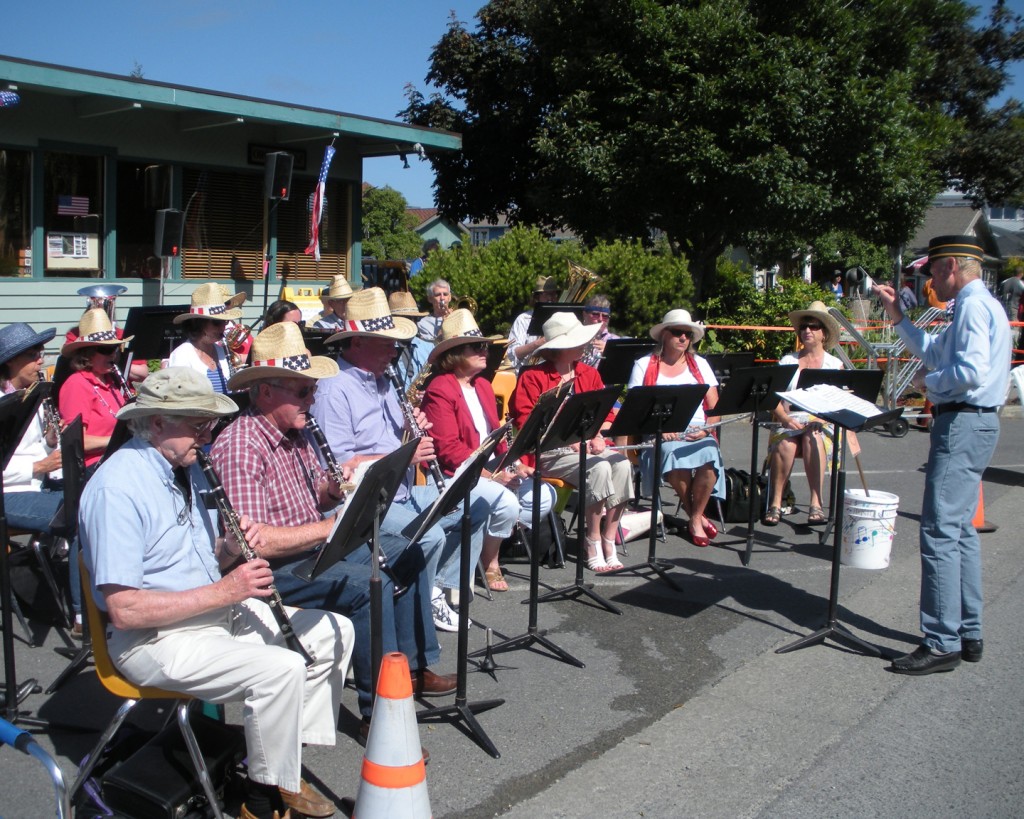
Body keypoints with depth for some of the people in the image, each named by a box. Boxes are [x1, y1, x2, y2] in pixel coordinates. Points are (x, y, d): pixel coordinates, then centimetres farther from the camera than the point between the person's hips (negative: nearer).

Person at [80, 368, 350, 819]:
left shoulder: (188, 468, 7)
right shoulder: (116, 489, -21)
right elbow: (124, 610, -26)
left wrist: (230, 549, -7)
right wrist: (224, 591, -24)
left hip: (219, 610, 9)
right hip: (156, 637, -9)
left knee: (334, 631, 4)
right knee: (281, 669, -29)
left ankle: (292, 749, 12)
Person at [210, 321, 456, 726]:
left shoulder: (294, 432, 9)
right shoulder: (240, 447, -22)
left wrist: (334, 487, -7)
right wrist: (328, 526, -25)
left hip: (315, 549, 10)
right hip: (273, 569, -10)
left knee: (407, 557, 10)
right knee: (368, 582, -30)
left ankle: (415, 667, 18)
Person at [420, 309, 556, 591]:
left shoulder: (483, 385, 16)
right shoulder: (439, 390, -12)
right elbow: (448, 449, -19)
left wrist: (514, 462, -3)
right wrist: (490, 474, -22)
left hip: (491, 467, 9)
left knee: (543, 496, -6)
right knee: (506, 501, -30)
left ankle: (491, 538, 5)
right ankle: (489, 563, -6)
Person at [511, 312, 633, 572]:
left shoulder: (589, 374, 13)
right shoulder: (533, 377, -6)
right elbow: (525, 421, -12)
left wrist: (598, 436, -6)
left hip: (587, 446, 6)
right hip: (548, 452, -6)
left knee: (622, 463, -24)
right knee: (599, 467, -31)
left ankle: (608, 542, -17)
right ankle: (593, 545, -17)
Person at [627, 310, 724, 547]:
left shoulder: (700, 364, 17)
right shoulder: (644, 365, 9)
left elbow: (714, 407, 10)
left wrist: (705, 429, -10)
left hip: (697, 431, 2)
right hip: (661, 434, -2)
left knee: (710, 456, -32)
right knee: (673, 454, -36)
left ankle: (695, 519, -12)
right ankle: (698, 517, -15)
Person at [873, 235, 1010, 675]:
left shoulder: (974, 305, -14)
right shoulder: (979, 305, 20)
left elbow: (971, 372, -26)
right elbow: (934, 353, 29)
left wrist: (928, 382, -10)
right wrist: (898, 317, 25)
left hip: (962, 424, -11)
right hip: (974, 423, 11)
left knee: (940, 532, -10)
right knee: (961, 528, 15)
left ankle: (942, 644, -6)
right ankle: (969, 634, 23)